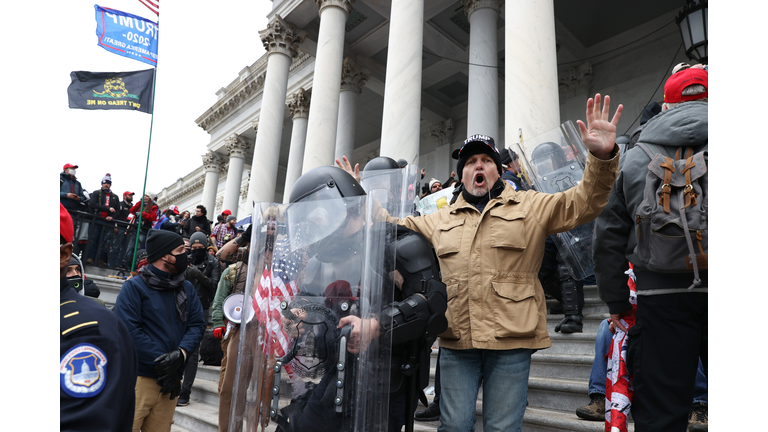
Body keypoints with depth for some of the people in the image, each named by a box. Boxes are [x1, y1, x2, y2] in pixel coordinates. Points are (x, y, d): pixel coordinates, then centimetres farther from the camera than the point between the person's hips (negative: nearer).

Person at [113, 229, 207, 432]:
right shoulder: (134, 287, -5)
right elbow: (130, 330, -14)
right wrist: (161, 364, -16)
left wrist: (181, 353, -15)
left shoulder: (187, 288, 11)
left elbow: (197, 324, 4)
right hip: (139, 377, -5)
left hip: (171, 380, 5)